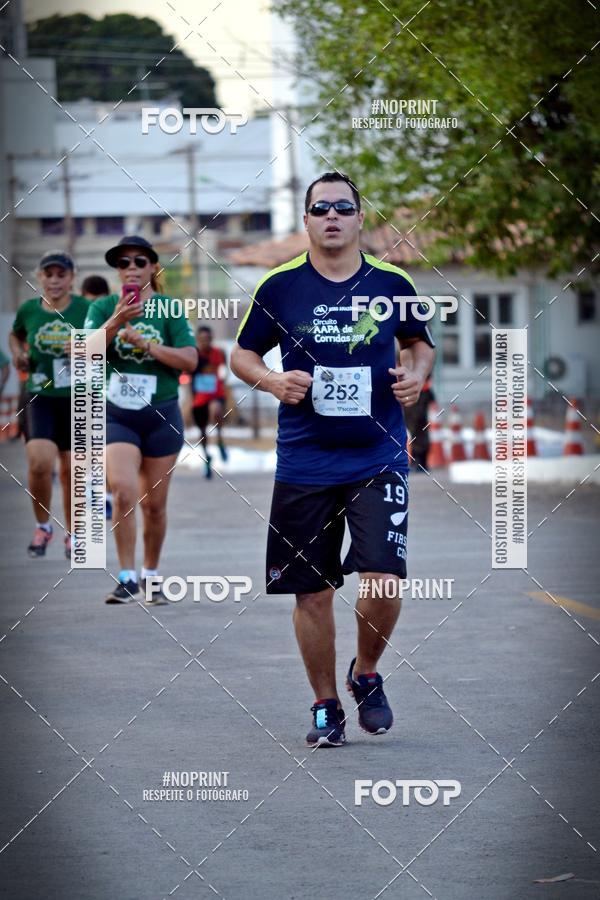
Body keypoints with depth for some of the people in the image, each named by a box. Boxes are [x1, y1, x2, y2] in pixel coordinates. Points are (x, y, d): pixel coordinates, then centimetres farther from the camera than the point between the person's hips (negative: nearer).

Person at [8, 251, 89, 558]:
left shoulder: (86, 309, -6)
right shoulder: (28, 310, 2)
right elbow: (15, 335, 23)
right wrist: (17, 355, 3)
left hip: (77, 398, 0)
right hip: (40, 397, 0)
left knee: (71, 470, 6)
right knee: (39, 463, -16)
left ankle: (72, 534, 25)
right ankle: (42, 526, 8)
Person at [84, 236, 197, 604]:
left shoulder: (169, 309, -1)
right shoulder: (104, 308, 1)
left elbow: (190, 360, -10)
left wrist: (144, 342, -20)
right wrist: (114, 323, -29)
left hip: (161, 415, 1)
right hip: (116, 416, -1)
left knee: (154, 504, 7)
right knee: (124, 492, -19)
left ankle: (151, 575, 25)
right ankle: (127, 578, -11)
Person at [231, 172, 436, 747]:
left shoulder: (392, 284, 2)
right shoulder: (280, 286, 0)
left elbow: (420, 342, 19)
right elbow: (241, 354, 10)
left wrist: (416, 375, -2)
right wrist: (271, 380, -10)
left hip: (377, 459, 0)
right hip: (304, 462, 0)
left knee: (383, 583, -13)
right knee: (312, 593, 3)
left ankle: (366, 676, 15)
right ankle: (325, 707, 21)